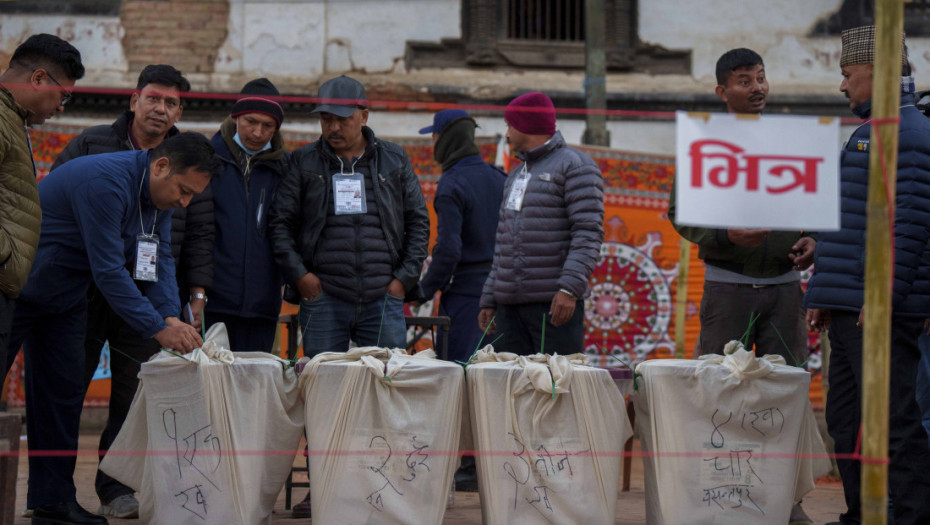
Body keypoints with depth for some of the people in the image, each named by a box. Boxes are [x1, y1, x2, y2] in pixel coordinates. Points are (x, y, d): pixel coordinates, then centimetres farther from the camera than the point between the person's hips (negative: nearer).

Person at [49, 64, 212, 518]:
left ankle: (116, 488, 11)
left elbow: (199, 234, 11)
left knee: (133, 394, 2)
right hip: (84, 291, -1)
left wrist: (196, 294, 3)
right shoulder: (91, 145, 6)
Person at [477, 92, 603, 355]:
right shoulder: (516, 175, 24)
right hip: (510, 304, 7)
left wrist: (569, 288, -23)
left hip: (555, 304, -7)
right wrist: (489, 300, 18)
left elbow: (589, 233, -12)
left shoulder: (574, 165, -2)